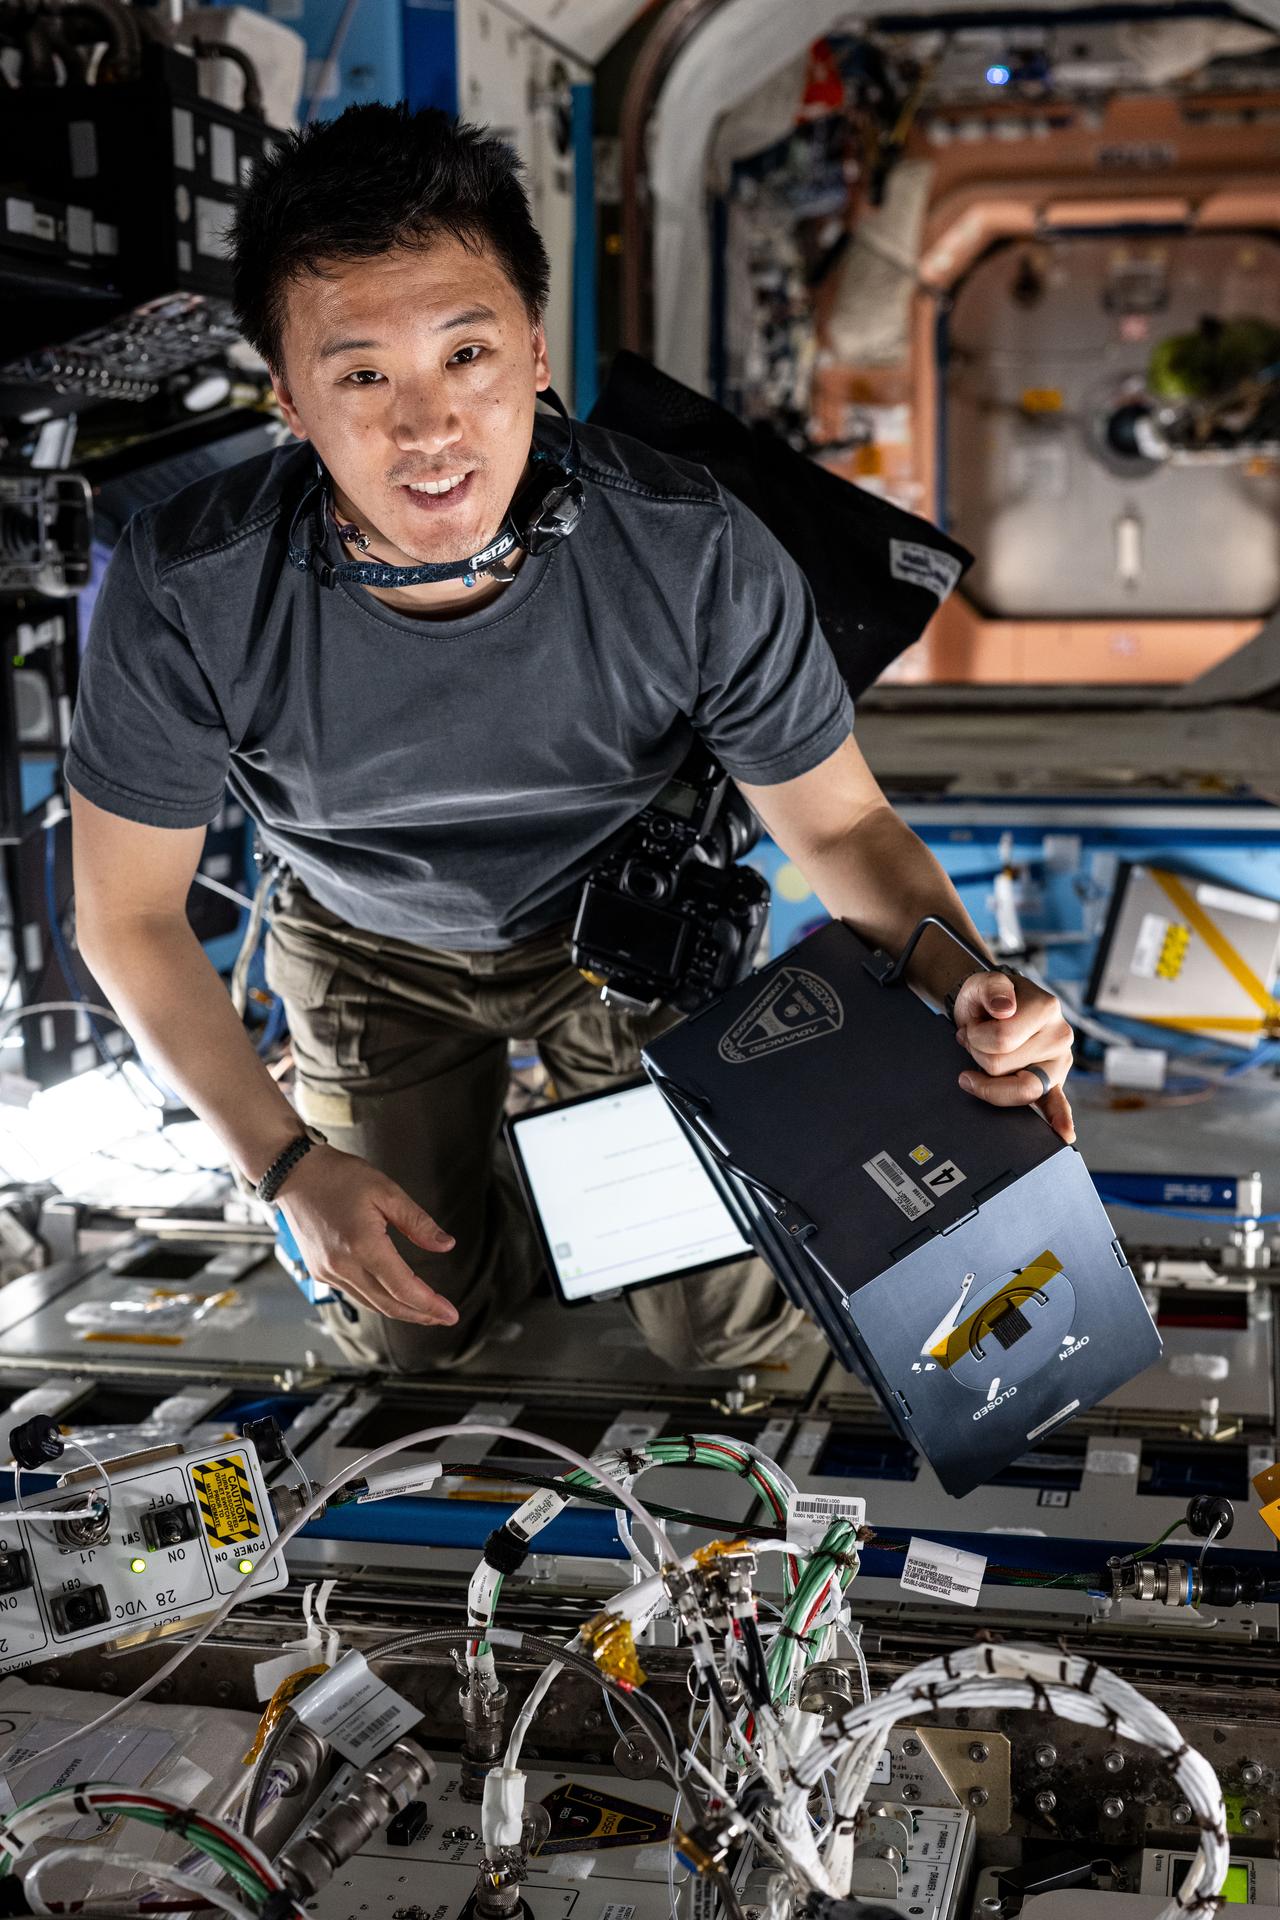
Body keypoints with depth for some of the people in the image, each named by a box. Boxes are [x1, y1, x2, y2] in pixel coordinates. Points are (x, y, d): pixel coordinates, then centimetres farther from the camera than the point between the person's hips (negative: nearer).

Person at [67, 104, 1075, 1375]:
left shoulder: (699, 558, -33)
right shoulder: (183, 598, -33)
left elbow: (840, 824, -19)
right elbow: (130, 912, -17)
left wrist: (962, 981, -40)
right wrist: (286, 1164, -21)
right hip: (373, 949, 1)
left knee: (727, 1328, 5)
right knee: (411, 1334, 9)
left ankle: (603, 1103, 34)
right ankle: (488, 1152, 40)